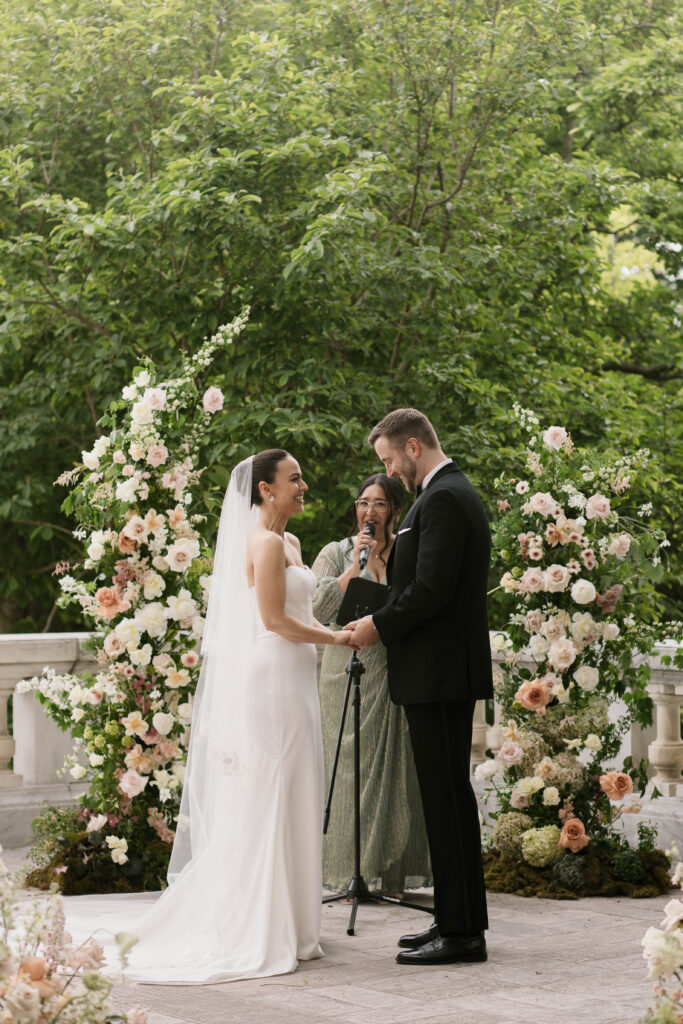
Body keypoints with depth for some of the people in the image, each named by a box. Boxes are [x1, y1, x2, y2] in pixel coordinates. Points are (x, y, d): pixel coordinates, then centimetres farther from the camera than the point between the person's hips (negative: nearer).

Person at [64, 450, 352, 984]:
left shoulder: (290, 543, 17)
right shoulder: (265, 543, -12)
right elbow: (273, 619, -17)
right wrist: (334, 637, -9)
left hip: (290, 682, 10)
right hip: (269, 681, -10)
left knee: (289, 804, 12)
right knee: (265, 800, -6)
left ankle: (283, 923, 18)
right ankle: (258, 932, -2)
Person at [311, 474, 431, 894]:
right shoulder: (337, 553, 8)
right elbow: (320, 608, -4)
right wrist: (356, 565, -9)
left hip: (397, 674, 1)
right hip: (349, 673, -1)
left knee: (396, 766, 0)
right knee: (352, 765, -3)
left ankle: (393, 872, 7)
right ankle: (352, 873, 1)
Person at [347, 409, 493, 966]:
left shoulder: (442, 500, -15)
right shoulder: (458, 492, 17)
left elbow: (431, 590, -22)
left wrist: (380, 626, -10)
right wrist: (385, 622, 12)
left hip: (438, 672, -11)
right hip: (451, 669, 11)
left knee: (447, 798, -7)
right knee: (452, 795, 13)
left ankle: (460, 931, -3)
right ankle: (460, 921, 19)